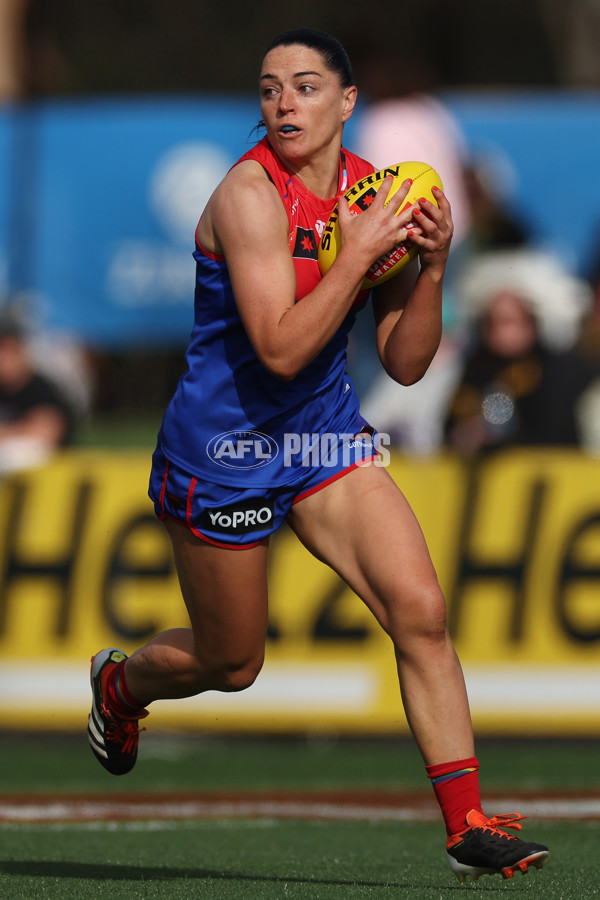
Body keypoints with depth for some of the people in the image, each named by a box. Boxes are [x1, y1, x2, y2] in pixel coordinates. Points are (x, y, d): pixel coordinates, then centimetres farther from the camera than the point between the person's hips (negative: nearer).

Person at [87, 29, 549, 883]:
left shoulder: (375, 193, -1)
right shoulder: (250, 193, -20)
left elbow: (405, 363, 1)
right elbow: (281, 347, -28)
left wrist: (431, 266, -14)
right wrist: (360, 251, -30)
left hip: (327, 439, 5)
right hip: (224, 448, -5)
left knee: (420, 610, -12)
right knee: (231, 665, 10)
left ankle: (468, 827, -9)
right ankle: (120, 681, 45)